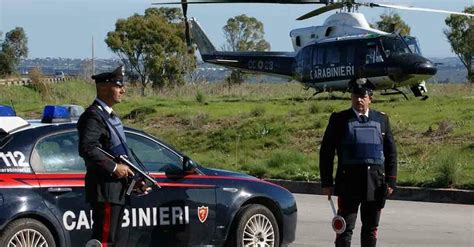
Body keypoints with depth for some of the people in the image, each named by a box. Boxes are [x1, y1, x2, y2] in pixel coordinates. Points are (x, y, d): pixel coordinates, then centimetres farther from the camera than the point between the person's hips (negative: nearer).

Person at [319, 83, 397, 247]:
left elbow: (391, 152, 11)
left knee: (371, 228, 10)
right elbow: (326, 152, 2)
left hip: (376, 182, 3)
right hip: (348, 181, -3)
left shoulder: (381, 119, 10)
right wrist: (327, 182, -3)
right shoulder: (339, 119, 3)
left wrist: (391, 181, 2)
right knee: (345, 227, -3)